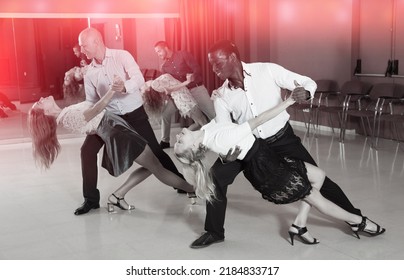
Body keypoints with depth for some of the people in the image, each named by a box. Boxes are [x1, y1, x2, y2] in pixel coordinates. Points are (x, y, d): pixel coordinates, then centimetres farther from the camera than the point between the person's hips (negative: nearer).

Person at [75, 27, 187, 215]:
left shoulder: (122, 56, -13)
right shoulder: (89, 73, 0)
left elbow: (139, 79, -27)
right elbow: (91, 102, 8)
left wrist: (125, 86, -48)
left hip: (135, 114, -3)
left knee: (154, 151, 2)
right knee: (87, 150, -9)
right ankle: (91, 199, 3)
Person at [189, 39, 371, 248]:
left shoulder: (267, 70, -18)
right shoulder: (221, 96, -11)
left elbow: (307, 82, -13)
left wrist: (305, 93, -36)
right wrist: (225, 152, -32)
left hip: (282, 139, -2)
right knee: (216, 177, -12)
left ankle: (354, 216, 25)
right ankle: (214, 232, 6)